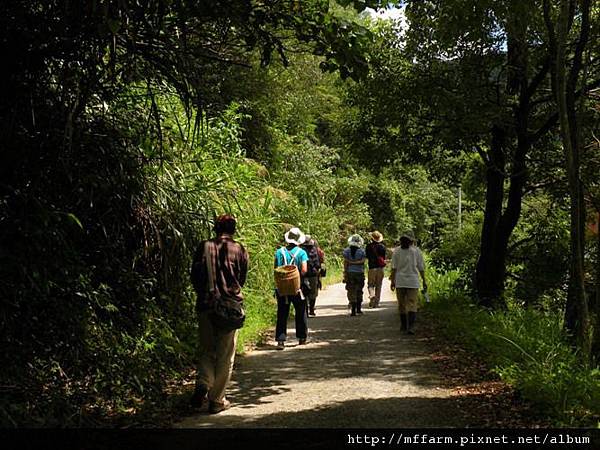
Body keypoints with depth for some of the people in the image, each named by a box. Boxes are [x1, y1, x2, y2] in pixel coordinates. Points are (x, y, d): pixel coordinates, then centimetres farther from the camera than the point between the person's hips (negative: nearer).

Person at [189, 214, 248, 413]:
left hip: (206, 306, 1)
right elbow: (242, 279, 7)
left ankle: (203, 384, -9)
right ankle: (217, 400, 10)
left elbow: (194, 276, 3)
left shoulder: (204, 247, 2)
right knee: (225, 356, 7)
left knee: (205, 350, 14)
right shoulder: (240, 250, 0)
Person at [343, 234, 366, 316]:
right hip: (359, 273, 0)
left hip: (350, 273, 0)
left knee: (351, 292, 2)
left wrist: (345, 275, -1)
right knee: (359, 292, 14)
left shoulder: (347, 251, -3)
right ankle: (358, 309, 20)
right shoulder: (361, 251, -3)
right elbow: (362, 262, -7)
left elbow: (345, 263, -3)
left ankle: (353, 310, -3)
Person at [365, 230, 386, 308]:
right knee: (378, 286, 8)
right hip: (381, 268, 2)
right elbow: (384, 257, 6)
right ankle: (376, 303, 9)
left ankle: (372, 295, -21)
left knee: (370, 284, 6)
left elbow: (367, 256, 1)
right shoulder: (382, 246, 1)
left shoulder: (369, 246, -5)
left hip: (372, 267, -2)